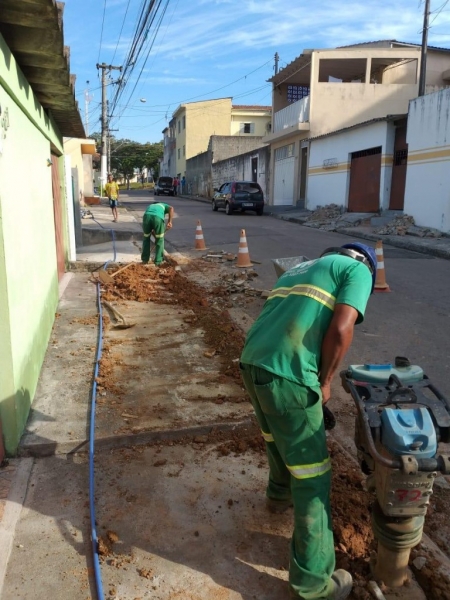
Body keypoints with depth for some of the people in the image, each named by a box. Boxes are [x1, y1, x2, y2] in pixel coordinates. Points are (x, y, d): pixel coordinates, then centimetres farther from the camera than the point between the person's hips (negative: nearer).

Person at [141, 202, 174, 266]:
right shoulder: (163, 205, 39)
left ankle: (145, 259, 31)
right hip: (158, 218, -2)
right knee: (160, 239, 19)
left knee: (146, 237, 27)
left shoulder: (150, 207, 45)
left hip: (147, 216, 2)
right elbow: (171, 208, 14)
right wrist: (169, 222, 6)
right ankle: (158, 261, 22)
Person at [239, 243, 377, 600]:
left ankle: (280, 494, 60)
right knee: (312, 477, 8)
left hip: (251, 363, 8)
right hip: (287, 375, -8)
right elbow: (340, 331, -11)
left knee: (278, 438, 34)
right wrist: (325, 383, 4)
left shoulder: (300, 270, 29)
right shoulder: (357, 271, 6)